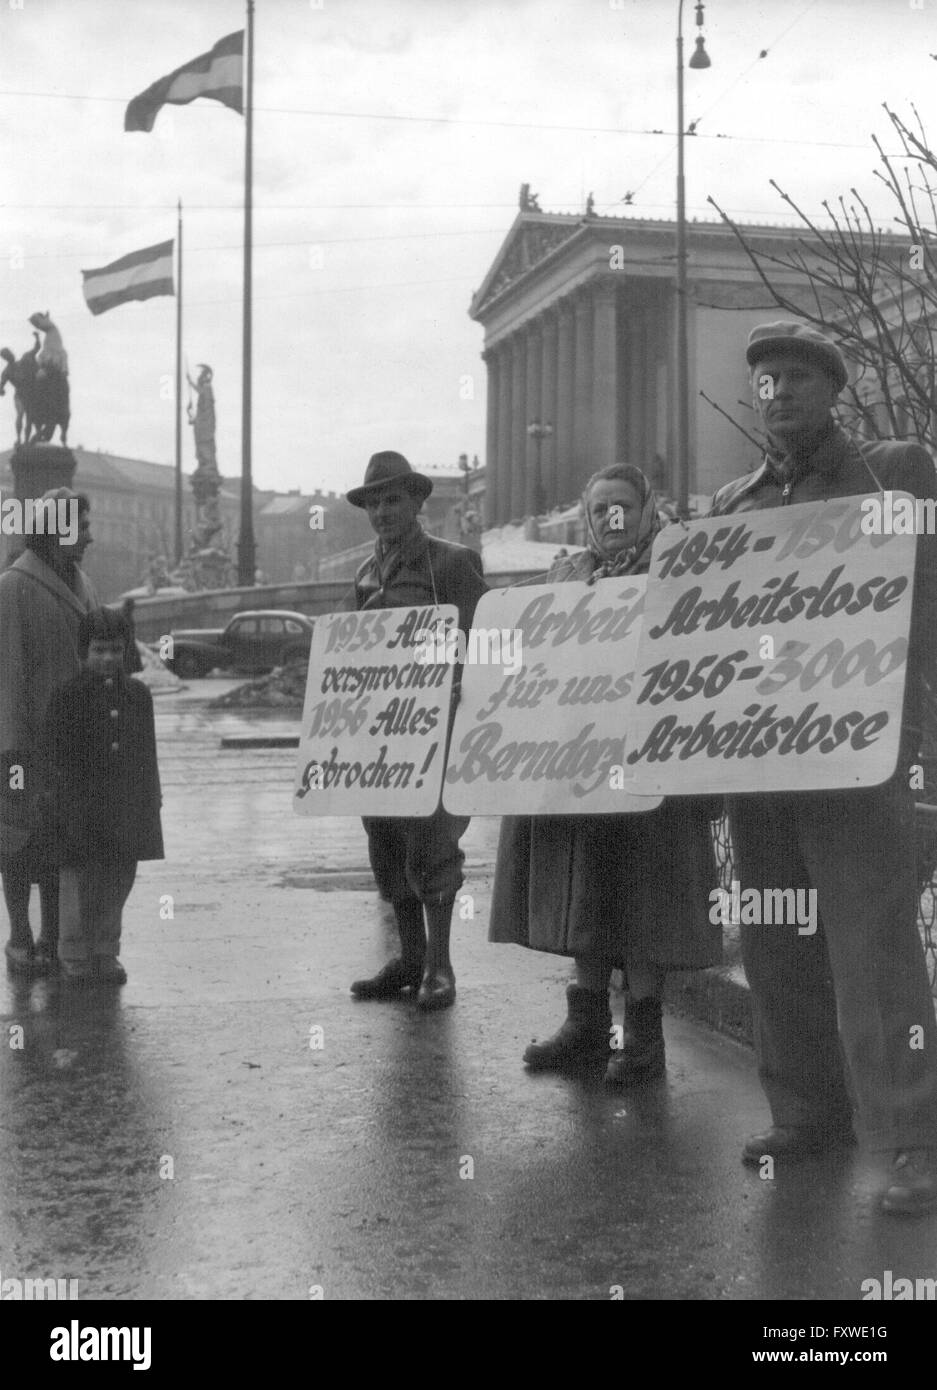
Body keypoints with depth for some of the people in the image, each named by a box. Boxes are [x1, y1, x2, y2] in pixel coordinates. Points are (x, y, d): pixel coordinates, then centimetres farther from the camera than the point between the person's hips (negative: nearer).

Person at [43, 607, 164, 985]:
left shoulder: (138, 695, 7)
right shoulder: (66, 697, -5)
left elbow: (147, 755, 12)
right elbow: (58, 755, -7)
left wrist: (152, 804, 9)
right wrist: (70, 808, -13)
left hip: (125, 811, 4)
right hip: (81, 812, -4)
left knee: (118, 882, 10)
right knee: (79, 885, 2)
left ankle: (106, 954, 22)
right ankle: (74, 957, 14)